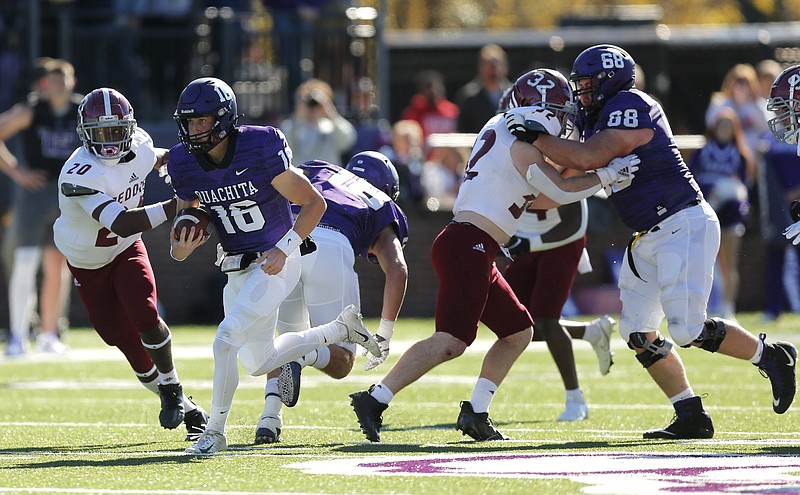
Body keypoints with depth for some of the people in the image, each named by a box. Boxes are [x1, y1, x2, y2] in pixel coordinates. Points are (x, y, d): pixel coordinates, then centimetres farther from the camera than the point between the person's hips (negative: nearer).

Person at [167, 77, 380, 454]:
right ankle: (342, 329, 37)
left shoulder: (261, 151, -22)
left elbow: (315, 203, -14)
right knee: (258, 363, 18)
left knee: (226, 341, -21)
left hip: (274, 263, -7)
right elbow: (183, 221, 2)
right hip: (236, 269, 7)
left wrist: (284, 249, -23)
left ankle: (215, 432, -8)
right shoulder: (186, 164, -6)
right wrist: (180, 249, -22)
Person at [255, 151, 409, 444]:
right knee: (341, 361, 9)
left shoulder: (319, 171, 38)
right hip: (329, 245, -3)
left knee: (290, 338, 27)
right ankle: (303, 356, -26)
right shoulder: (384, 210, 31)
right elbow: (397, 270, 15)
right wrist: (384, 335, 18)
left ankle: (269, 418, 7)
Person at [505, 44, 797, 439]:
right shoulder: (594, 119, 13)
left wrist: (535, 137, -18)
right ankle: (691, 417, 7)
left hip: (684, 225, -10)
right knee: (637, 333, 3)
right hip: (650, 238, 10)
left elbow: (586, 159, -25)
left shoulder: (630, 108, -15)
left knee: (688, 329, -15)